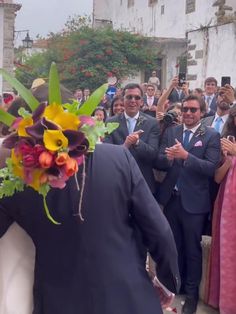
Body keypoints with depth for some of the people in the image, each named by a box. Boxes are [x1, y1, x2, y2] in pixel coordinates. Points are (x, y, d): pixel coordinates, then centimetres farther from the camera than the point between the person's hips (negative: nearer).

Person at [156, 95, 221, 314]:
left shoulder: (211, 135, -7)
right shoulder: (170, 132, 4)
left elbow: (211, 168, -17)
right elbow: (159, 161, -1)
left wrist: (185, 156, -27)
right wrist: (168, 157, -22)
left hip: (194, 201, -4)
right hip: (171, 198, 4)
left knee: (192, 248, 9)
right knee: (173, 245, 19)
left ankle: (191, 292, 27)